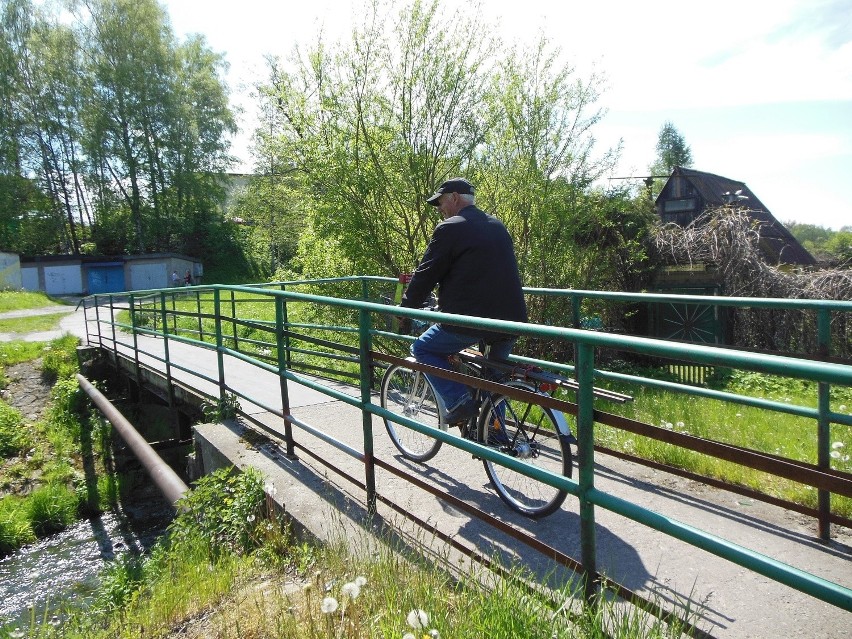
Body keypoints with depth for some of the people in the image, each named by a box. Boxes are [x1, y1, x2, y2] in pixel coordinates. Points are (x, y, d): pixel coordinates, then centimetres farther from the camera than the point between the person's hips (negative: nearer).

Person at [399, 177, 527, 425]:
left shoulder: (449, 229, -6)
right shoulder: (497, 226, 19)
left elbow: (425, 274, -5)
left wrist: (405, 309, 11)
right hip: (511, 320, 8)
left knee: (423, 349, 13)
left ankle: (458, 401, 0)